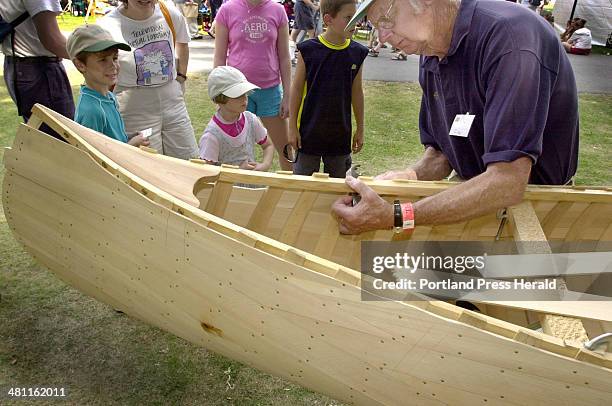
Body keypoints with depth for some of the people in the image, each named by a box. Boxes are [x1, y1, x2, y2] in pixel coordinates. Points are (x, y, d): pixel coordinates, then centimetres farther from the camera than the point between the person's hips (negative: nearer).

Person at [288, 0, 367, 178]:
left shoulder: (357, 53, -1)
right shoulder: (308, 50, -10)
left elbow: (356, 92, 7)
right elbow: (297, 89, -3)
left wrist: (360, 128, 10)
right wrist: (292, 126, -3)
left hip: (341, 133, 3)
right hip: (309, 130, -2)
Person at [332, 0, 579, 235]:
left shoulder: (510, 37, -26)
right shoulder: (430, 57, 0)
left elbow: (507, 184, -32)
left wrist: (395, 217, -33)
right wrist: (412, 175, -14)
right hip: (480, 201, 6)